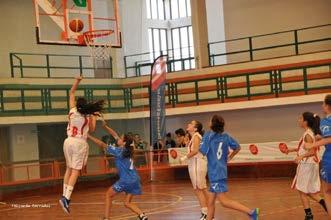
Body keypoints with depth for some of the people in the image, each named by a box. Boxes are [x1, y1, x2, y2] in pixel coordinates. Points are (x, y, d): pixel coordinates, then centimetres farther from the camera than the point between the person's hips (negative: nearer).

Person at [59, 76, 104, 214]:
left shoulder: (73, 111, 4)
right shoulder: (88, 117, -3)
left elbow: (71, 93, 15)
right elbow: (92, 130, 12)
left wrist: (77, 81, 17)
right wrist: (94, 117, 18)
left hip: (68, 141, 4)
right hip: (80, 143, -4)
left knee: (69, 169, 15)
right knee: (76, 170, -8)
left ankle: (65, 195, 11)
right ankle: (66, 197, -21)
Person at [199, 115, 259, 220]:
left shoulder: (208, 135, -11)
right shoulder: (226, 136, 7)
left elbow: (203, 151, -10)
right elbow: (237, 147, 14)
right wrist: (229, 157, 28)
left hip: (215, 173, -8)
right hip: (222, 171, 8)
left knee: (224, 201, -11)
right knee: (210, 202, 13)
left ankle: (251, 212, -18)